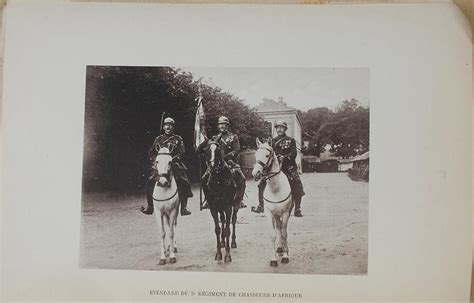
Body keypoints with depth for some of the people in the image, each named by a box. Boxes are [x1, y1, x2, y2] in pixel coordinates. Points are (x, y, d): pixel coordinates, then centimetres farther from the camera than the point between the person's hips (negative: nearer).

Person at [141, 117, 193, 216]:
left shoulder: (178, 139, 11)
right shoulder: (158, 139, 16)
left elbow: (181, 153, 2)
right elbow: (151, 153, 17)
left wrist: (172, 159, -12)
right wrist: (155, 159, -2)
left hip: (174, 164, -1)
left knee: (184, 182, -16)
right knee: (151, 181, -12)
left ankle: (183, 207, -8)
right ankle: (150, 207, 0)